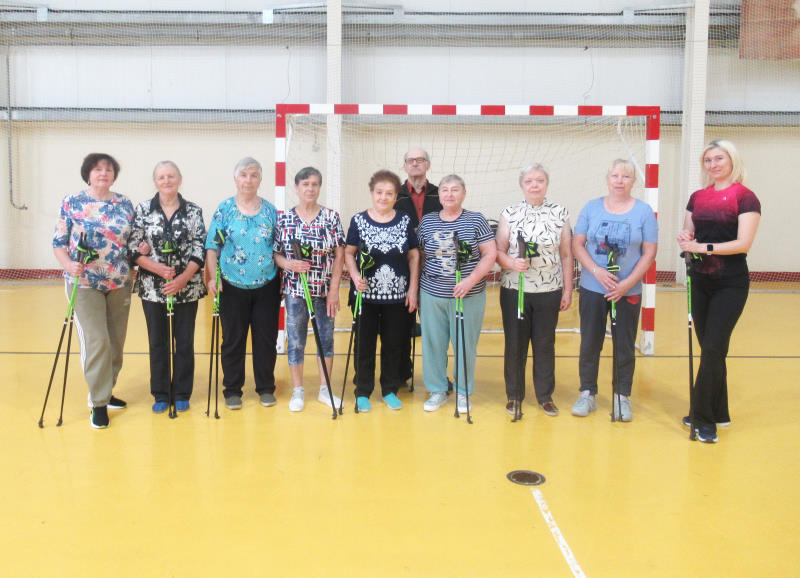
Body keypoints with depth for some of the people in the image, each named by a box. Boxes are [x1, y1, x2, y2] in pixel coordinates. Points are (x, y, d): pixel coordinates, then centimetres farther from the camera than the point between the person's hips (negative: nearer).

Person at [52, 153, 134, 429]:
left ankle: (104, 392, 28)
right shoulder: (71, 203, -1)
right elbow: (59, 243, -1)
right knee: (96, 342, -10)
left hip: (119, 283, 4)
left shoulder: (125, 204, 7)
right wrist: (68, 264, -19)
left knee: (116, 342, 9)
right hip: (84, 283, -4)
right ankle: (99, 403, 3)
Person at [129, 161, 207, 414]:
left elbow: (200, 250, -3)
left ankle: (181, 394, 20)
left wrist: (183, 278, -15)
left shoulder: (194, 211, 1)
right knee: (157, 341, 8)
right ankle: (160, 395, 21)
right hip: (152, 288, 0)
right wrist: (159, 269, -17)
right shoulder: (143, 210, 2)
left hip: (186, 288, 0)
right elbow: (133, 249, -3)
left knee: (184, 341, 7)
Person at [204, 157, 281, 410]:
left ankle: (266, 388, 21)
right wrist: (212, 277, -13)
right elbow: (212, 247, -2)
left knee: (266, 339, 7)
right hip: (233, 287, -1)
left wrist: (283, 279, 5)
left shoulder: (270, 210, 6)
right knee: (233, 340, 6)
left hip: (267, 286, 2)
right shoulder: (224, 209, 0)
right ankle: (232, 390, 18)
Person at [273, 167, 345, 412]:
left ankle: (325, 389, 23)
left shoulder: (331, 217, 0)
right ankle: (298, 391, 19)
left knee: (326, 339, 9)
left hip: (325, 290, 0)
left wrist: (334, 289, -7)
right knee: (296, 341, 6)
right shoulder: (284, 219, 2)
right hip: (295, 290, 0)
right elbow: (275, 253, 4)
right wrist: (289, 264, -18)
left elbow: (339, 255, -2)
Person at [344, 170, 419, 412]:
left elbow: (414, 255, 6)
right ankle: (363, 392, 20)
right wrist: (355, 276, -14)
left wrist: (413, 289, 0)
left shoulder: (405, 221, 3)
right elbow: (349, 253, 4)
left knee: (394, 344, 9)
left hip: (397, 295, 1)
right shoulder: (358, 221, 0)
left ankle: (390, 390, 24)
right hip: (365, 294, -1)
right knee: (364, 344, 7)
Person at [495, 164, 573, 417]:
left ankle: (545, 396, 23)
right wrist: (511, 263, -21)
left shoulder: (560, 213, 3)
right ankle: (514, 395, 21)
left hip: (549, 291, 1)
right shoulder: (509, 214, 1)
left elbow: (566, 255, 4)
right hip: (514, 290, 0)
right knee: (515, 344, 7)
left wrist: (568, 290, 3)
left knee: (545, 345, 9)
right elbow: (498, 250, 0)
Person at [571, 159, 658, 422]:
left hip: (628, 292, -1)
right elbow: (577, 244, 1)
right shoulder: (591, 208, 3)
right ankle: (587, 394, 21)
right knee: (589, 343, 8)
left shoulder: (644, 211, -1)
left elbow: (649, 253, -3)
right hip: (592, 289, 1)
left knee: (625, 347, 7)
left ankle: (622, 397, 22)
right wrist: (596, 271, -15)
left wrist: (627, 284, -13)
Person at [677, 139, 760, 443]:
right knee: (710, 349, 12)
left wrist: (704, 247, -21)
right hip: (700, 280, 6)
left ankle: (702, 418, 2)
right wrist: (685, 239, -8)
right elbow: (689, 233, 14)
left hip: (730, 284, -6)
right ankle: (718, 413, 24)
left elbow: (743, 243, -15)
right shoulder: (697, 197, 10)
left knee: (712, 348, -7)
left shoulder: (745, 197, -8)